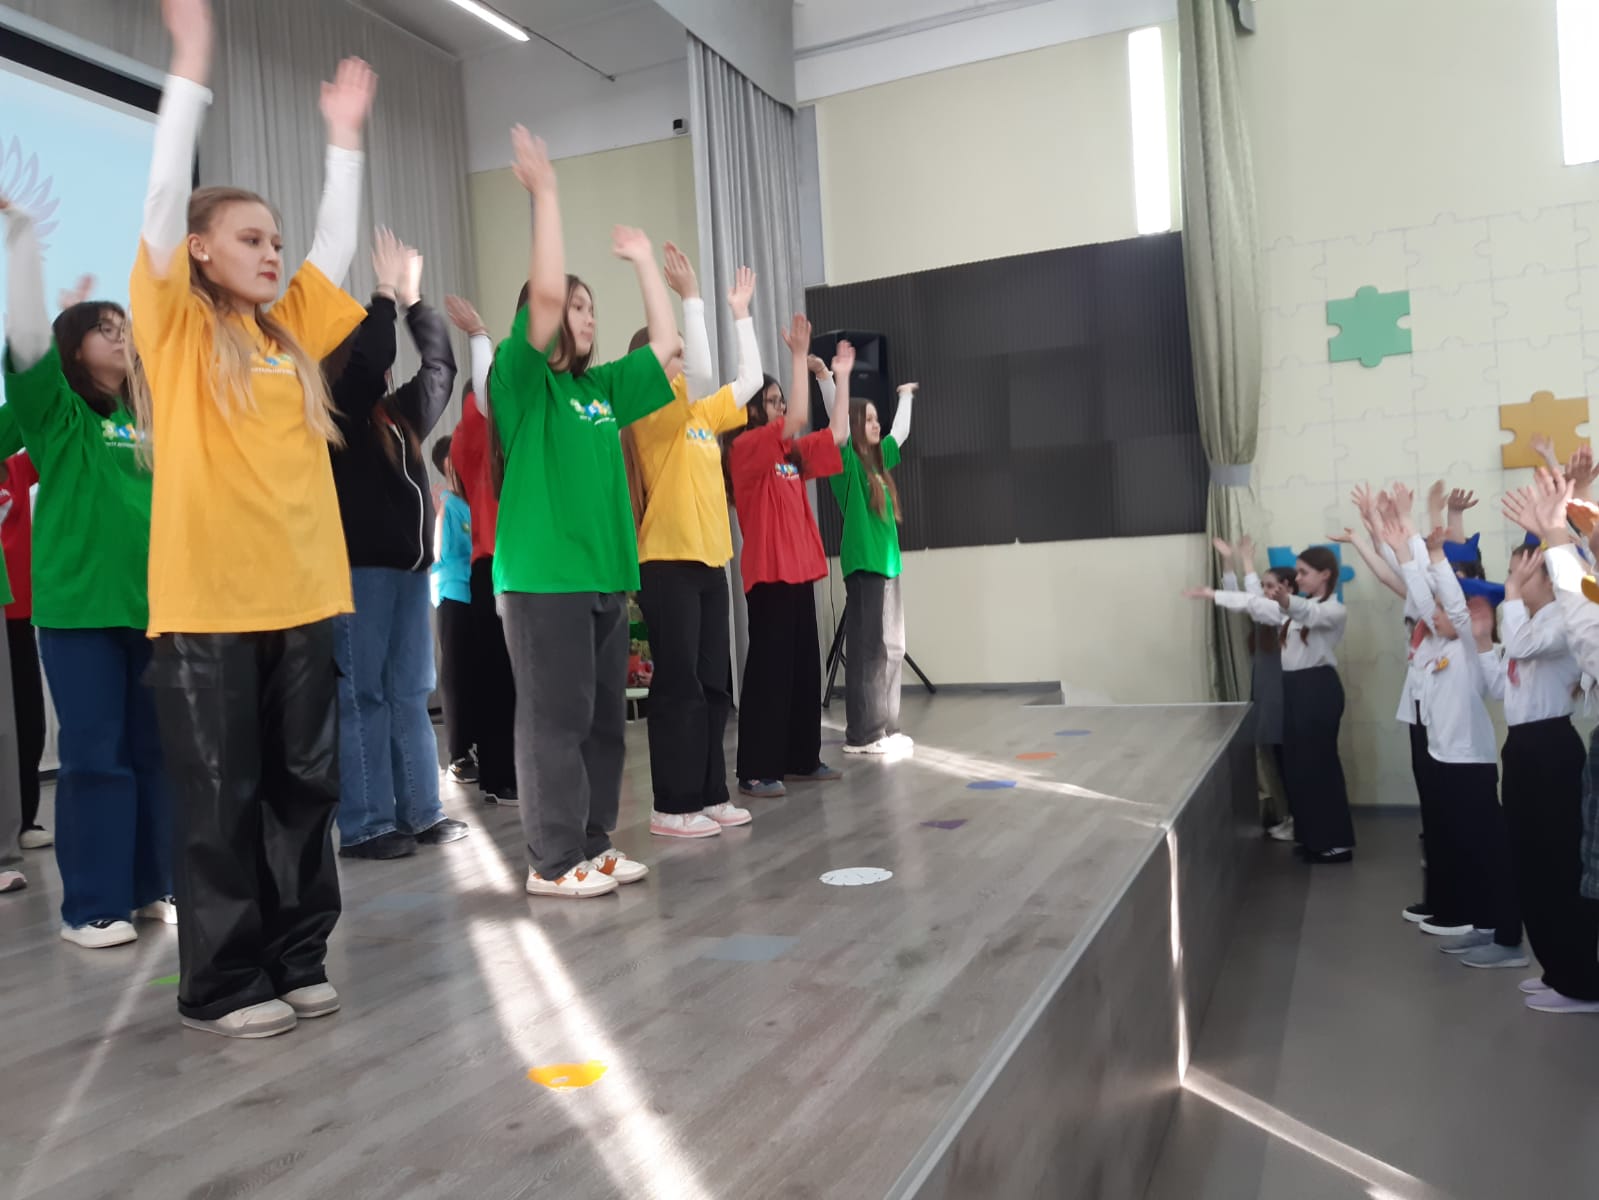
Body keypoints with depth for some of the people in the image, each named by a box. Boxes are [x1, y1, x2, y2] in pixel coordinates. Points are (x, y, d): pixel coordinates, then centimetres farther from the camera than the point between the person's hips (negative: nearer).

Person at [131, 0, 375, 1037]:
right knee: (221, 798, 3)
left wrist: (346, 134, 20)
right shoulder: (177, 326, 1)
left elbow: (337, 246, 20)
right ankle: (222, 984, 14)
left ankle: (297, 958, 22)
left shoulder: (290, 331, 15)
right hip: (209, 598, -5)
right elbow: (165, 199, -7)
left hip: (302, 592, 5)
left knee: (306, 785, 9)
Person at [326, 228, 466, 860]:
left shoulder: (401, 412, 16)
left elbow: (440, 366, 21)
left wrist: (415, 299, 18)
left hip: (409, 564, 7)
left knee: (411, 694, 9)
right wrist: (385, 295, -7)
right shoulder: (332, 415, -4)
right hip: (358, 569, -7)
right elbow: (368, 358, -18)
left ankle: (420, 812, 15)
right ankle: (365, 824, 2)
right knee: (362, 696, -3)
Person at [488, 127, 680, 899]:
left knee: (604, 717, 11)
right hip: (544, 577, -7)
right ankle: (553, 861, 7)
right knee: (556, 719, -3)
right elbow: (545, 291, -16)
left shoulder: (600, 389, 16)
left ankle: (593, 844, 22)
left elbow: (667, 348, 19)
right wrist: (545, 193, -10)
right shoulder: (521, 380, -3)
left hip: (607, 576, 7)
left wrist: (643, 261, 22)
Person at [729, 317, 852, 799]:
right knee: (768, 669, -7)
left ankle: (802, 759, 20)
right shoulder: (745, 448, -8)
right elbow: (797, 422, -21)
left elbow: (837, 434, 15)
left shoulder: (790, 454, 15)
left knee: (805, 668, 11)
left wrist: (841, 376, 15)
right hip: (769, 574, -8)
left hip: (799, 572, 8)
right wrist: (800, 355, -18)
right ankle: (755, 771, -3)